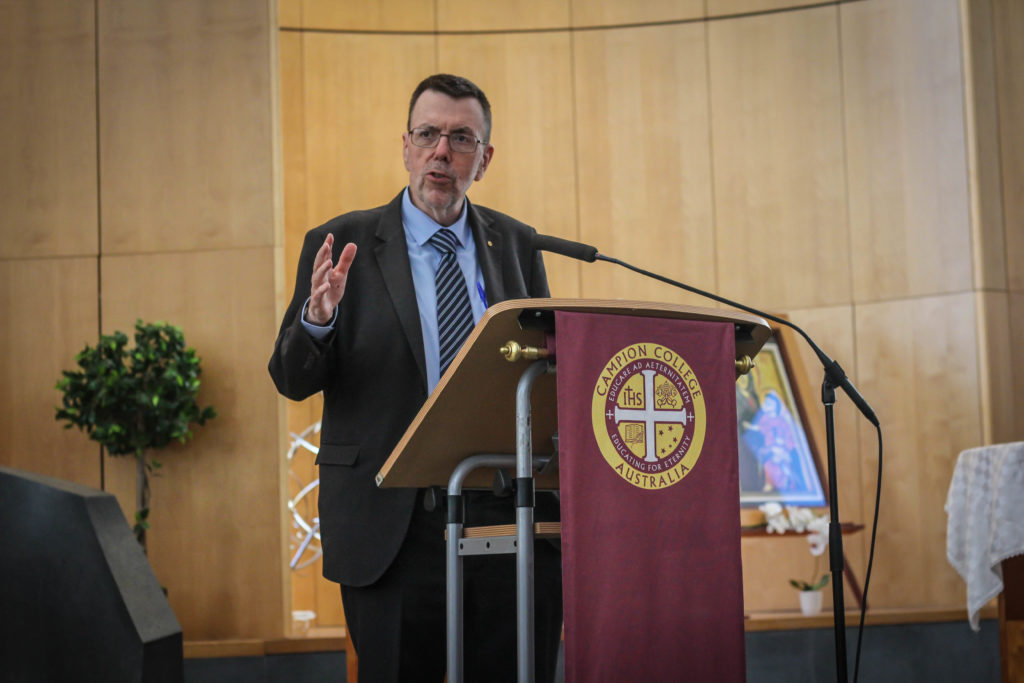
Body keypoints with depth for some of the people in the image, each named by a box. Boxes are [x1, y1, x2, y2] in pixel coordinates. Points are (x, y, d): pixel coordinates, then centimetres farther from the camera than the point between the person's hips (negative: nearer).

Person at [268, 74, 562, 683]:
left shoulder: (517, 245, 11)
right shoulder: (342, 245, 2)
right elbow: (292, 381, -2)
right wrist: (318, 318, -23)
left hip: (511, 518, 3)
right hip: (394, 526, -2)